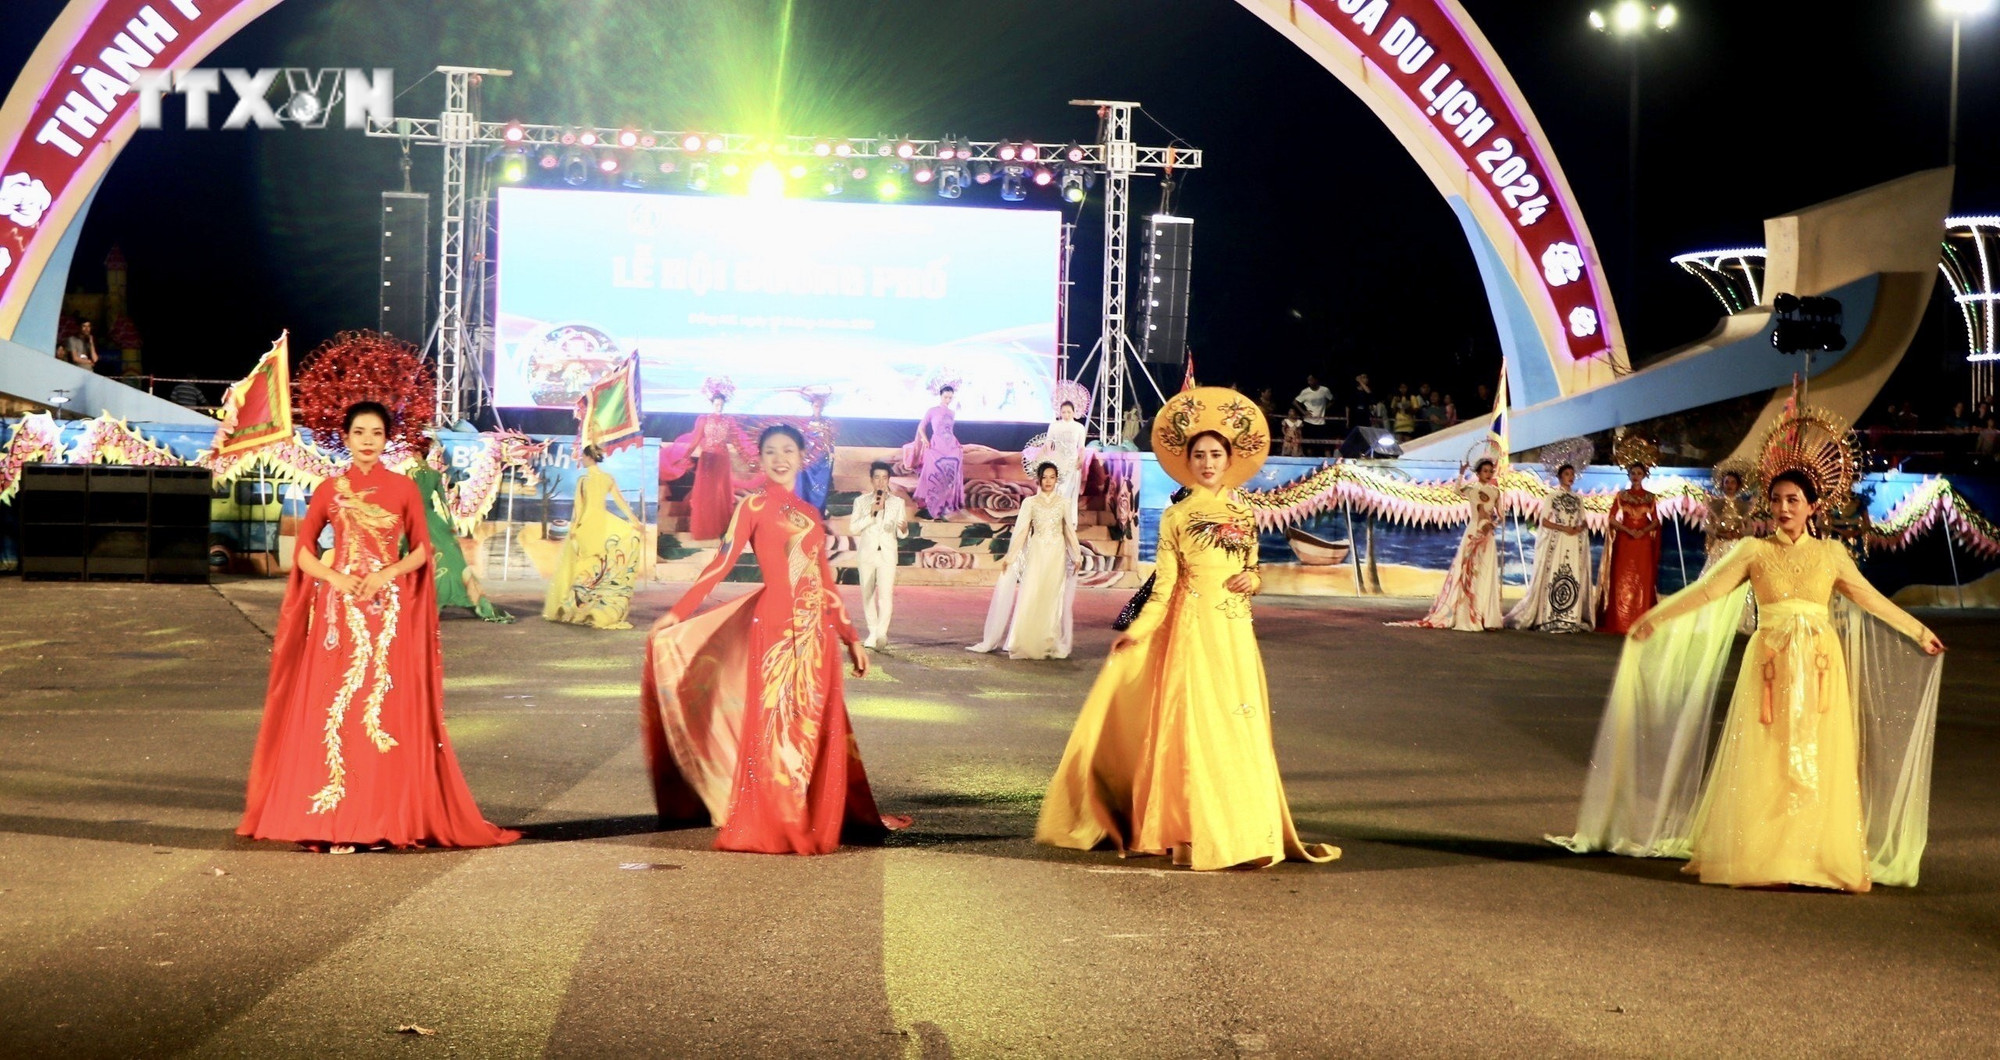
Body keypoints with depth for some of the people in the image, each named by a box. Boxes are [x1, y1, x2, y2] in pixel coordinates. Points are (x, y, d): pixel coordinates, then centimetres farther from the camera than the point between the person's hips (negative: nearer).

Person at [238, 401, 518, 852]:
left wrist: (388, 573, -10)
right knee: (333, 707, -4)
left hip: (390, 610, 0)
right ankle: (332, 820, -1)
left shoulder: (403, 488, 6)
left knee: (386, 710, -3)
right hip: (339, 609, 0)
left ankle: (384, 818, 2)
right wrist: (334, 577, -10)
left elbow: (421, 550, 7)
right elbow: (304, 552, 8)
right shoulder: (330, 490, 7)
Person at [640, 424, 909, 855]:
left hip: (816, 631, 5)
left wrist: (851, 637, 19)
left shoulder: (809, 514, 18)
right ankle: (764, 827, 2)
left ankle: (817, 823, 12)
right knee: (773, 726, -4)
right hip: (776, 626, -5)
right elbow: (722, 564, -4)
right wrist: (676, 615, -12)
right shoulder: (754, 506, 2)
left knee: (816, 729, 5)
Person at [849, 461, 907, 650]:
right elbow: (853, 528, 0)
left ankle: (882, 634, -24)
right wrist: (872, 514, -10)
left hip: (887, 555, -2)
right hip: (866, 554, 2)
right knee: (868, 595, 6)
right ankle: (873, 633, 17)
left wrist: (903, 527, -17)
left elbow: (901, 534, 7)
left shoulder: (897, 502, 9)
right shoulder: (861, 501, 9)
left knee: (886, 595, -17)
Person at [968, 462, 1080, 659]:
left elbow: (1070, 531, 9)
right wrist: (1010, 556, 0)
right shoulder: (1030, 503, 4)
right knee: (1030, 598, -7)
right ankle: (1025, 644, -3)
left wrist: (1077, 555, 4)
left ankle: (1051, 645, 5)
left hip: (1057, 554, 1)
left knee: (1052, 598, -1)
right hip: (1036, 553, -1)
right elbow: (1021, 531, 3)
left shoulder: (1064, 503, 7)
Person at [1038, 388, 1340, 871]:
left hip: (1235, 632, 4)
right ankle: (1192, 834, -2)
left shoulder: (1244, 514, 11)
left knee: (1240, 726, 2)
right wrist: (1137, 631, -12)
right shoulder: (1177, 517, 2)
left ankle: (1243, 828, 9)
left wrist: (1251, 581, -4)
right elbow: (1164, 583, -1)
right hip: (1193, 628, -3)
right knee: (1194, 723, -6)